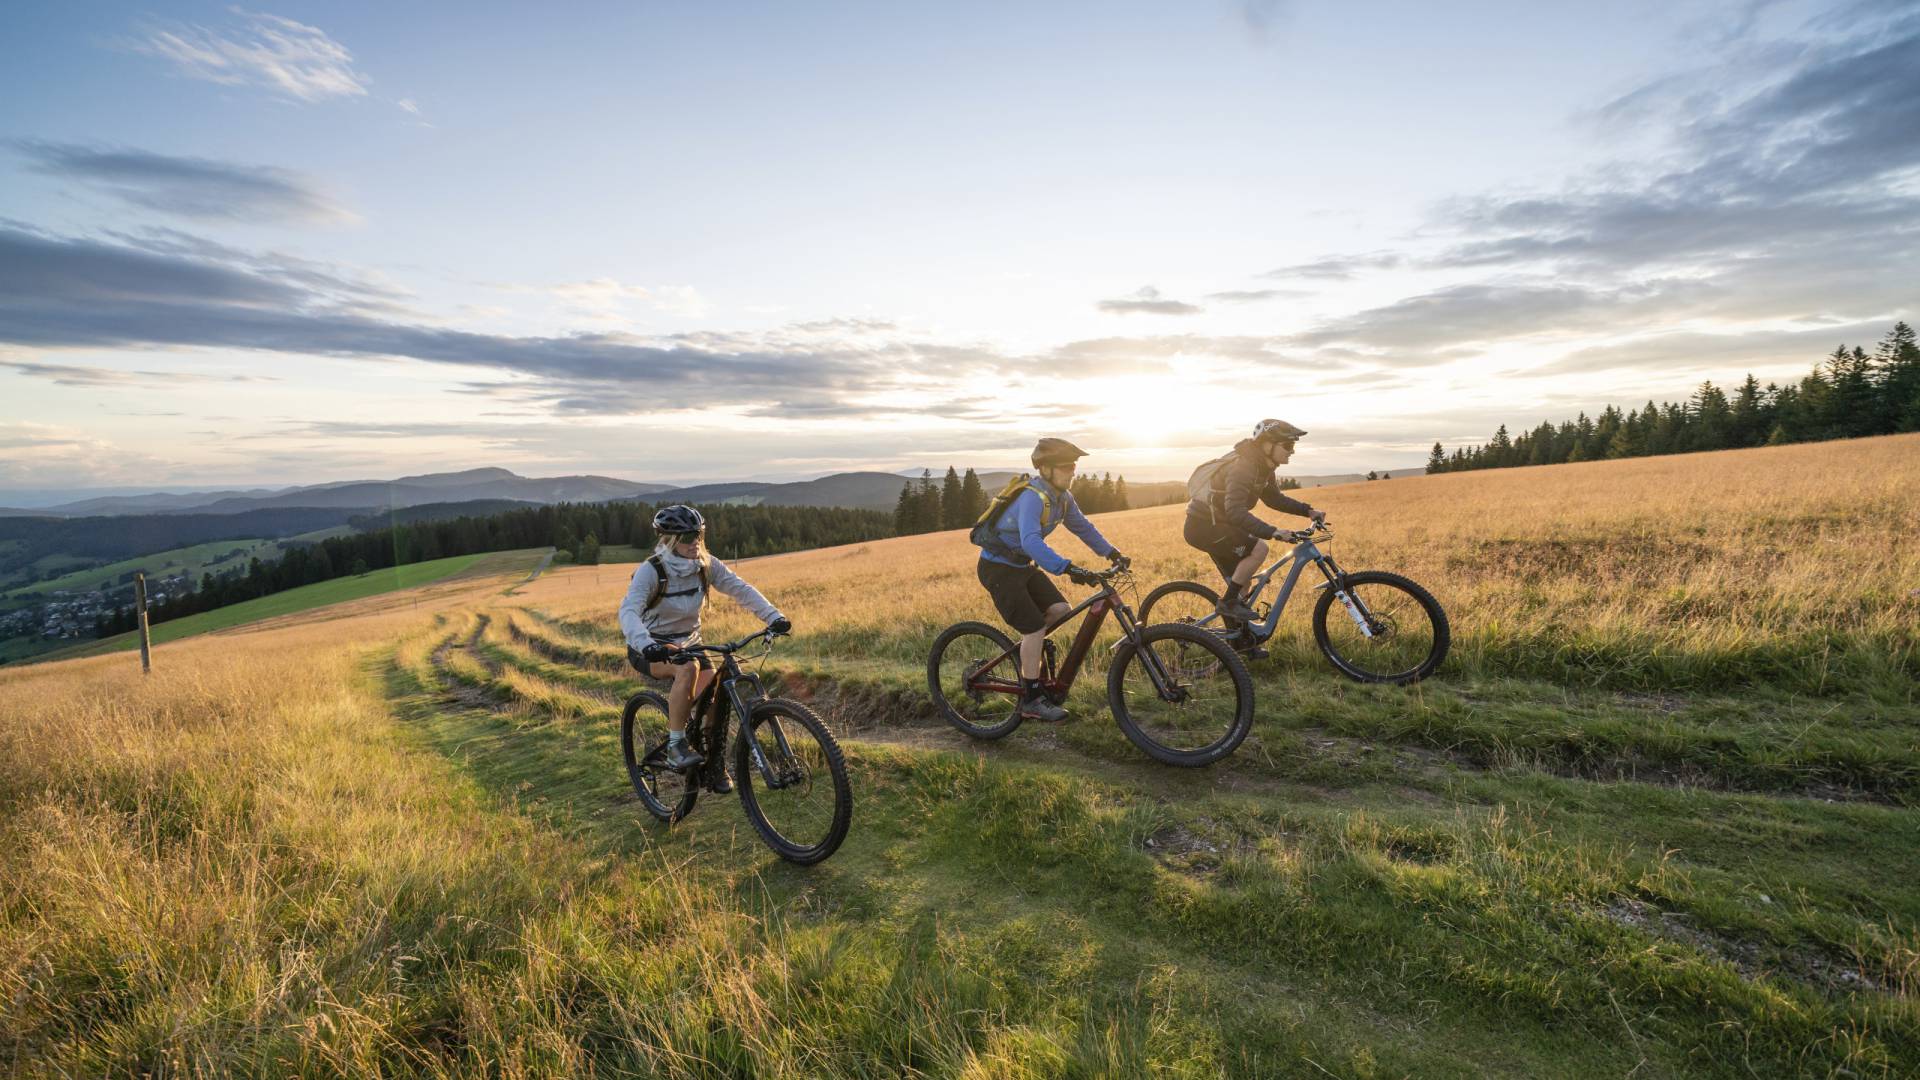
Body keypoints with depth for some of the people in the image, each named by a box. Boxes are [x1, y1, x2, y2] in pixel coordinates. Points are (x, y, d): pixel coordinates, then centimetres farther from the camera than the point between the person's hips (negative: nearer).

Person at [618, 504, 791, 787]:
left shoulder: (706, 565, -10)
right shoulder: (650, 571, -23)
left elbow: (741, 589, -14)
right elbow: (628, 611, -37)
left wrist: (774, 617, -28)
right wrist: (646, 645, -55)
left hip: (688, 641, 5)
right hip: (649, 648, -5)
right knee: (688, 668, -35)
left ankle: (714, 763, 8)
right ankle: (676, 747, -22)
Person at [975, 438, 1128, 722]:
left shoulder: (1062, 498, 1)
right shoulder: (1032, 497, -27)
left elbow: (1083, 527, 13)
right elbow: (1031, 541, -42)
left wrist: (1112, 553, 3)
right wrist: (1069, 568, -50)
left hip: (1022, 565, 8)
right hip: (998, 567, -8)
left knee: (1060, 611, -3)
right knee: (1035, 628, -13)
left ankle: (1027, 653, 21)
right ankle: (1032, 700, -1)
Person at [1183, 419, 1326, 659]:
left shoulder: (1264, 467, 5)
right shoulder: (1242, 467, -26)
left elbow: (1275, 498, 18)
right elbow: (1236, 511, -37)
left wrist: (1309, 511, 7)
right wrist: (1272, 532, -44)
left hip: (1217, 524, 10)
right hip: (1203, 525, -10)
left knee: (1240, 581, 13)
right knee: (1258, 548, -24)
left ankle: (1242, 643, 23)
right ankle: (1229, 601, -10)